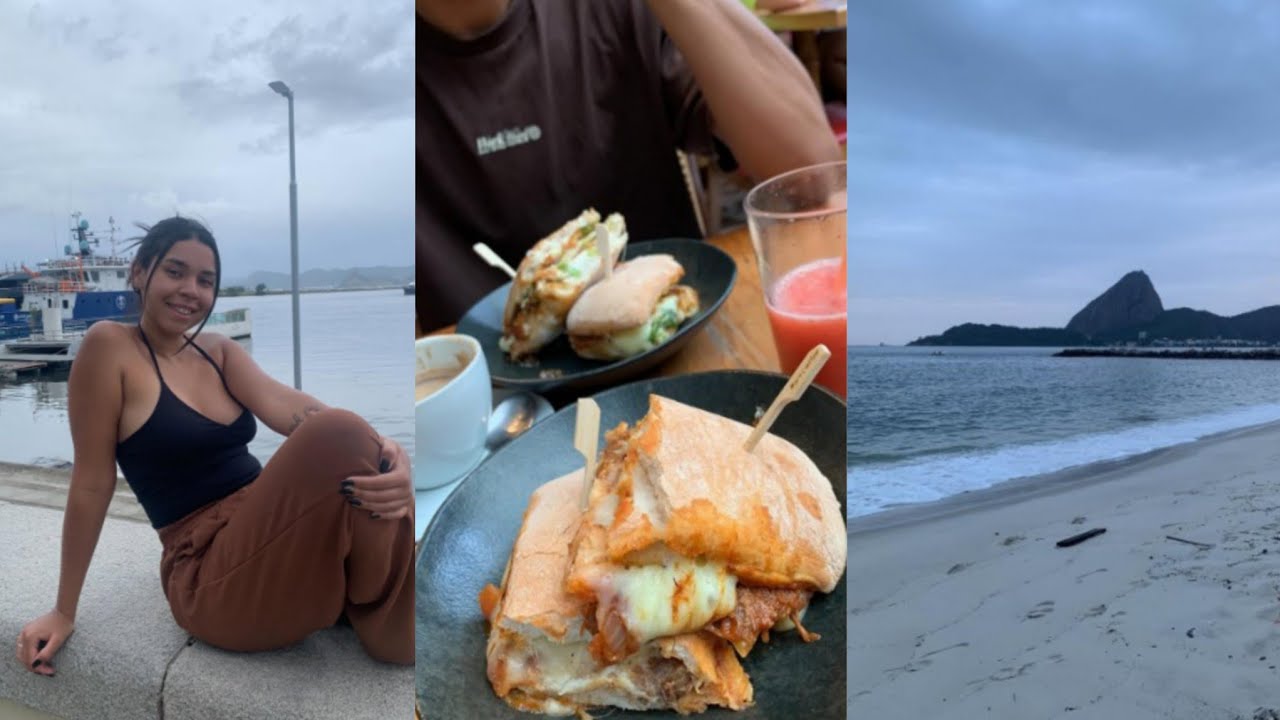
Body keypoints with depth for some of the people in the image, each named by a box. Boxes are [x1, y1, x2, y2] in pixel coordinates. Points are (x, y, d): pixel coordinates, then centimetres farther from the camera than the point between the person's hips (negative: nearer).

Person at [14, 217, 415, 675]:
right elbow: (92, 483, -4)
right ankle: (386, 621, -10)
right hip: (214, 580, -6)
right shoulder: (110, 344, -4)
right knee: (336, 436, -30)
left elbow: (282, 405, -8)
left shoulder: (221, 351, 13)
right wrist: (64, 611, 2)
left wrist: (386, 452, -28)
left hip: (270, 542, 6)